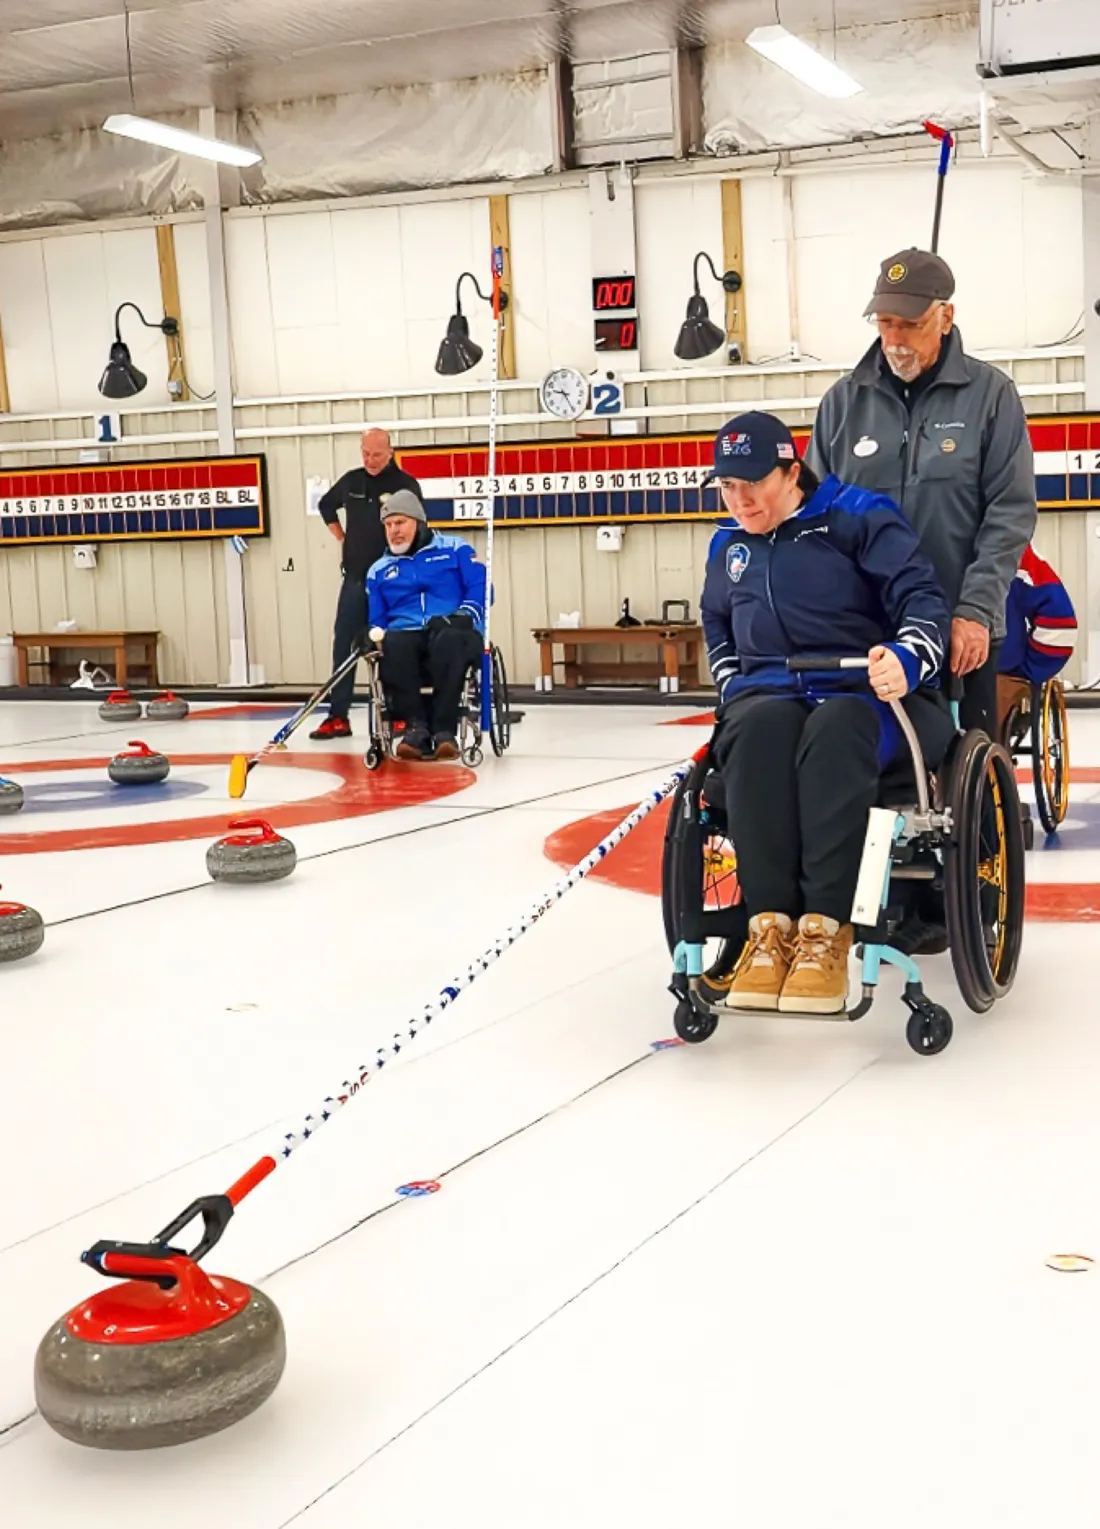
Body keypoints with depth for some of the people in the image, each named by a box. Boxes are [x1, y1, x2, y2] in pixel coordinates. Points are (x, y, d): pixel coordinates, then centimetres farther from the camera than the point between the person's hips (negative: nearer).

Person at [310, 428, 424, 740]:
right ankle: (338, 717, 4)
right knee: (344, 645, 1)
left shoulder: (405, 484, -7)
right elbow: (326, 505, 27)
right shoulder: (351, 480, 8)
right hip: (355, 577, 4)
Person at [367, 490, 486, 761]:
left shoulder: (455, 549, 14)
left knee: (447, 639, -41)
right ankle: (416, 727, -36)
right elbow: (377, 619, 20)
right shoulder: (379, 570, 24)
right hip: (407, 636, 2)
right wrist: (375, 634, -4)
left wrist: (463, 616, -16)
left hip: (456, 634, -2)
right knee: (392, 645, -36)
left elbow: (481, 588, 3)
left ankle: (445, 730, -40)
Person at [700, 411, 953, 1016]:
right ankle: (770, 923, -38)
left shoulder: (858, 516, -2)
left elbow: (925, 601, -7)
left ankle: (825, 930, -41)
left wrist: (907, 660, -27)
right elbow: (717, 629, 33)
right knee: (758, 726, -35)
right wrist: (735, 688, 14)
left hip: (867, 693, -3)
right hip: (768, 692, 4)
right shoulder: (729, 545, 16)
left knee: (835, 729, -40)